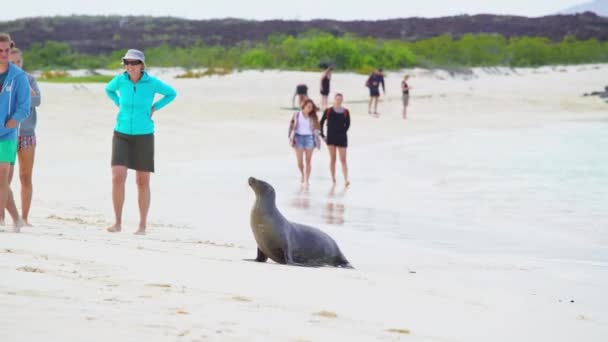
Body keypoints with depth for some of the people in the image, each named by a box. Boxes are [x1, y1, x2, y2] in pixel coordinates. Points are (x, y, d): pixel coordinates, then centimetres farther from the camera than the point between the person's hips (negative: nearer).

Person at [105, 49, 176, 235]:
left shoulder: (152, 82, -11)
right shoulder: (120, 79, -5)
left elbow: (171, 93, 7)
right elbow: (109, 89, 19)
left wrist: (154, 109, -1)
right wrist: (120, 106, 5)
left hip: (143, 136, -1)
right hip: (122, 135, 1)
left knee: (142, 182, 4)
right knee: (118, 178, -13)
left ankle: (142, 225, 15)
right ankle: (118, 223, -1)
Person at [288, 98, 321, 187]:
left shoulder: (313, 117, 5)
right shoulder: (297, 115, 1)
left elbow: (316, 129, 9)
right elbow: (291, 126, 3)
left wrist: (317, 140, 6)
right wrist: (290, 138, -4)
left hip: (309, 138, 1)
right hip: (299, 137, -1)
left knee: (308, 161, -2)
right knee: (300, 161, -1)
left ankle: (306, 180, 2)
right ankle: (303, 175, 28)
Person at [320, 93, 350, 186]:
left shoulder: (345, 112, -2)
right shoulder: (328, 111, -2)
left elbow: (347, 124, 6)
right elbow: (321, 123, 5)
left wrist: (343, 133, -3)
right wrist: (322, 135, 2)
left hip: (341, 138, -1)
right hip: (331, 137, 1)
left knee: (343, 159, -5)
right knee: (332, 159, 7)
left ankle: (346, 180, -9)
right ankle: (333, 179, 14)